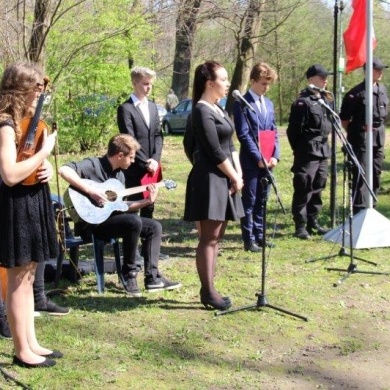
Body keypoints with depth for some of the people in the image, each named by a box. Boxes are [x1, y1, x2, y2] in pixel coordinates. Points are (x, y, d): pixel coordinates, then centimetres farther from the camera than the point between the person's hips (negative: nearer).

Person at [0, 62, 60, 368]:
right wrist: (44, 151, -19)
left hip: (33, 202, 10)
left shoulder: (27, 121, 12)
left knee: (28, 278, 15)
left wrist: (46, 169, 1)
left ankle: (31, 343, 24)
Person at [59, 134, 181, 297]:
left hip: (112, 217, 9)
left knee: (154, 226, 2)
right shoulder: (93, 165, -13)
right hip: (92, 221, -9)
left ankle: (152, 277, 0)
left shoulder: (119, 175, 12)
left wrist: (147, 201, 6)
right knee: (134, 222, -30)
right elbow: (64, 170, -29)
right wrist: (90, 190, -31)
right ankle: (129, 274, -14)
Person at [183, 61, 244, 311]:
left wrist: (238, 173, 3)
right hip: (210, 179, -10)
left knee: (216, 237, 11)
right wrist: (235, 177, -9)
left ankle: (210, 289, 16)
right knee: (208, 238, -6)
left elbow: (230, 145, 15)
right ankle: (208, 292, -2)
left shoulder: (219, 109, 16)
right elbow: (215, 152, -16)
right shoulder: (202, 111, -13)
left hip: (224, 178, 10)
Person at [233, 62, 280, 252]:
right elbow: (244, 134, -13)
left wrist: (275, 155, 0)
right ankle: (249, 239, 5)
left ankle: (259, 236, 19)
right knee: (249, 201, 0)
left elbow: (274, 132, 15)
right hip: (251, 161, -6)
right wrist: (258, 158, -16)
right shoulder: (242, 104, -7)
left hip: (267, 161, 6)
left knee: (261, 201, 11)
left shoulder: (269, 104, 15)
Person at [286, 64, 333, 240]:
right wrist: (299, 151, -9)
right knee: (303, 190, -4)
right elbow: (294, 130, -13)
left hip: (323, 151, 8)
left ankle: (313, 222, 24)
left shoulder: (326, 101, 14)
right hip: (307, 153, -8)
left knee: (318, 189, 14)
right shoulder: (302, 102, -12)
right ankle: (300, 225, 2)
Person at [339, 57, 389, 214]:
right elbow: (344, 118, -8)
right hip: (362, 138, -7)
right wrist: (354, 132, -2)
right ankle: (359, 210, -4)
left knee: (376, 173, 12)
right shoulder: (356, 93, -12)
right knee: (360, 174, -7)